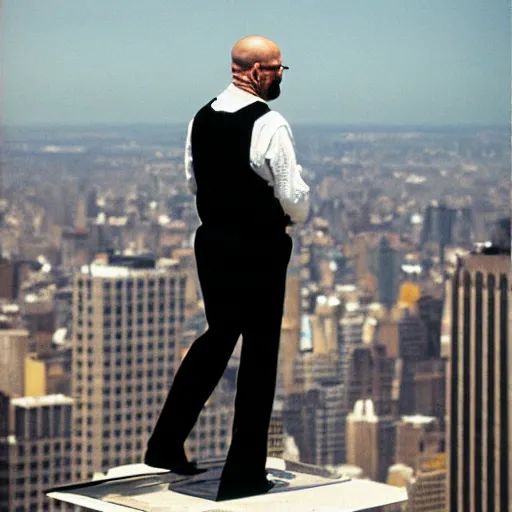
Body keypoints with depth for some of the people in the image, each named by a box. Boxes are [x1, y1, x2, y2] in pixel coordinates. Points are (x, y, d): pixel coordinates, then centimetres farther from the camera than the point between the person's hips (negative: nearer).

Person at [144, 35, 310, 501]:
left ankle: (166, 444, 24)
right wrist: (294, 216, 4)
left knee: (218, 336, 24)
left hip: (212, 241, 7)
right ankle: (244, 473, 9)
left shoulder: (202, 118, 4)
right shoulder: (269, 124, -19)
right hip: (259, 250, -7)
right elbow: (295, 199, -17)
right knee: (259, 355, 3)